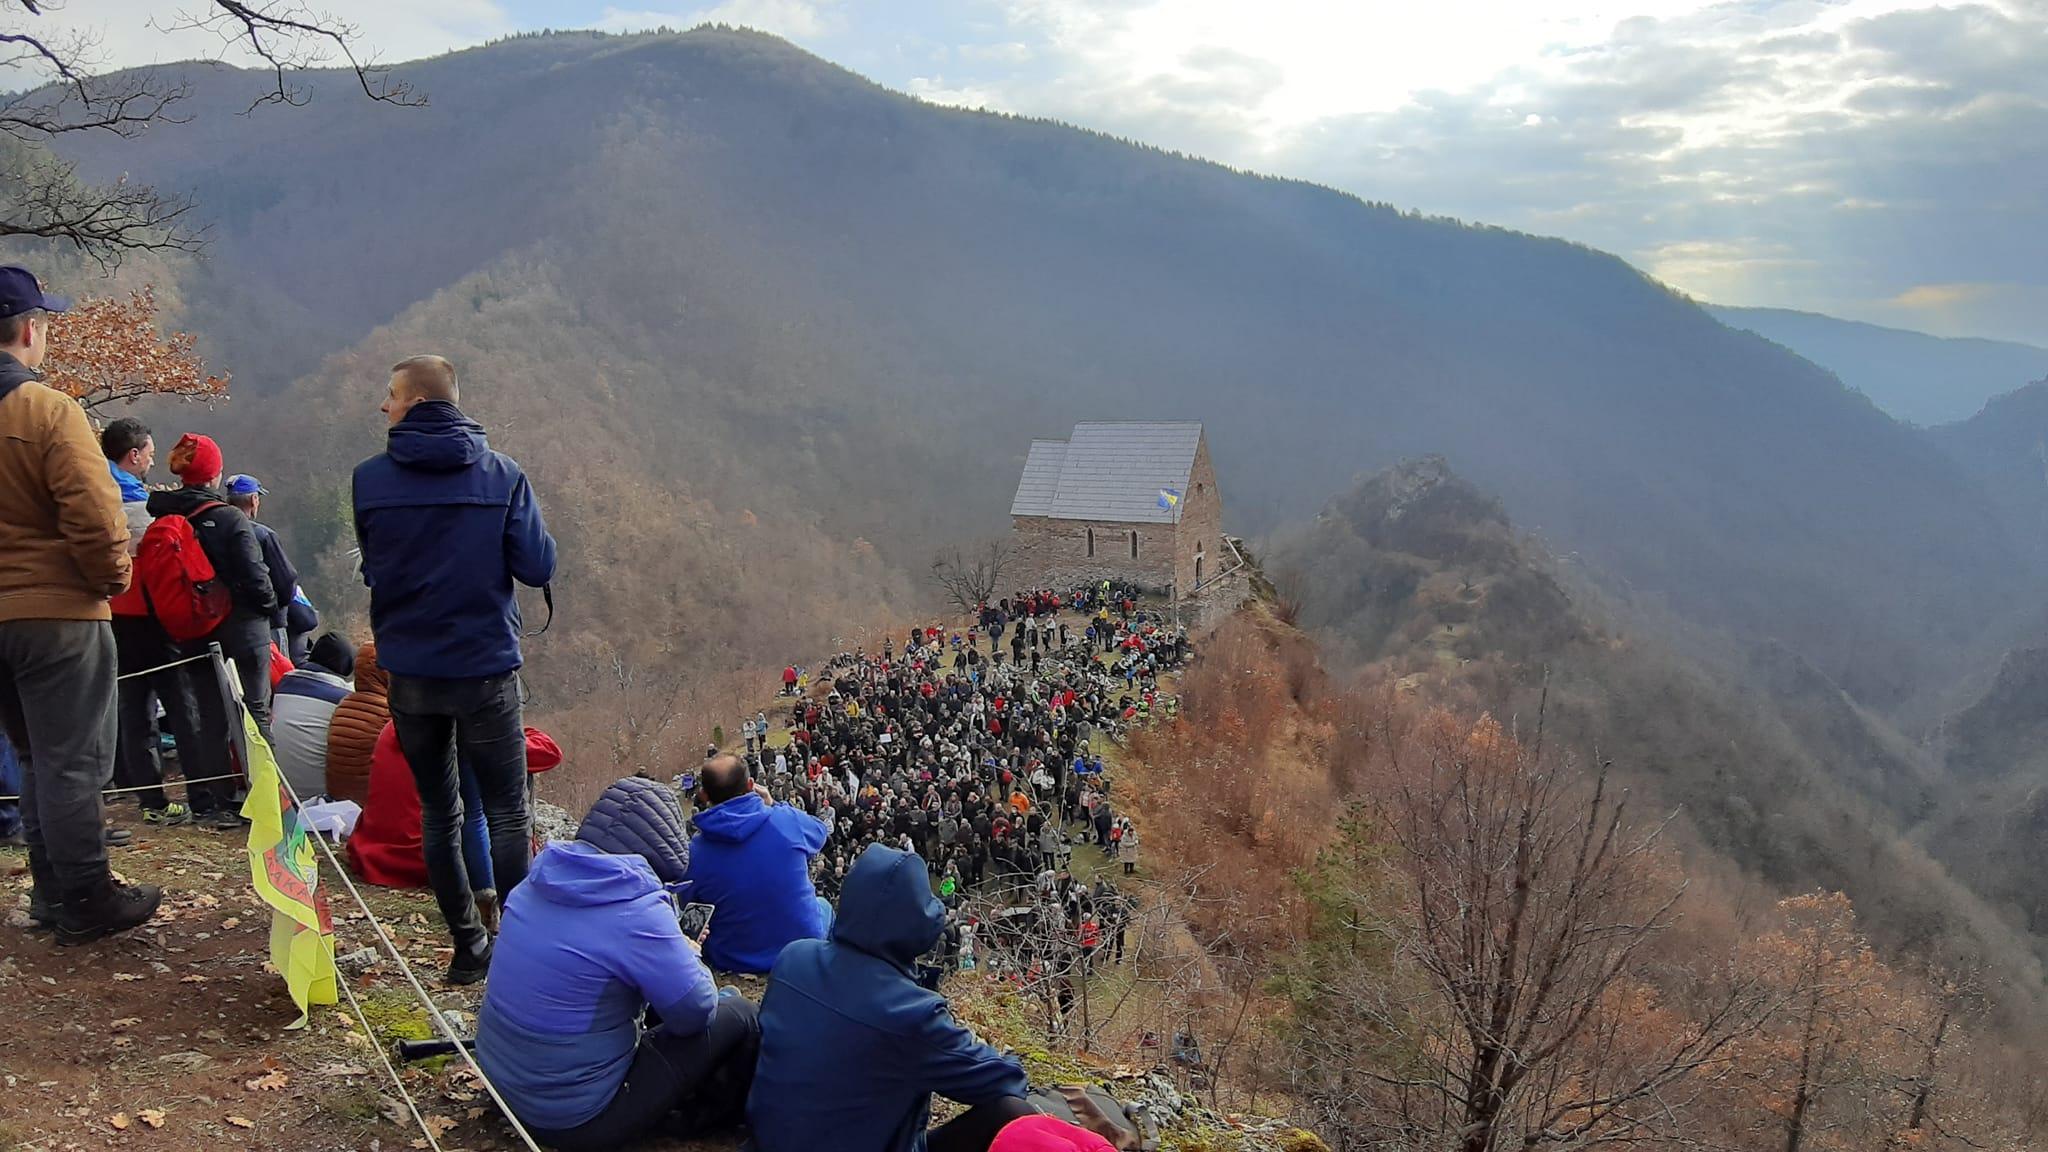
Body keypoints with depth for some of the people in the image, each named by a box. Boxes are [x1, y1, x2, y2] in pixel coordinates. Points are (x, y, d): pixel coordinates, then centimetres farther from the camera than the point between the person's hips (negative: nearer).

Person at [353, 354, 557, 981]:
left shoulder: (370, 478, -4)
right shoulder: (502, 473, -8)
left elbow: (372, 567, 9)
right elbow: (537, 567, -9)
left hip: (408, 671, 2)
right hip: (486, 670, -2)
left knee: (438, 812, 15)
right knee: (508, 815, 8)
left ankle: (468, 945, 18)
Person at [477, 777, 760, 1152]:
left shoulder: (543, 877, -3)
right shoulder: (638, 913, -25)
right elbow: (696, 1014, -16)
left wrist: (672, 949, 8)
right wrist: (687, 956, 3)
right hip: (575, 1122, -8)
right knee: (738, 1017, 3)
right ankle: (695, 1116, 28)